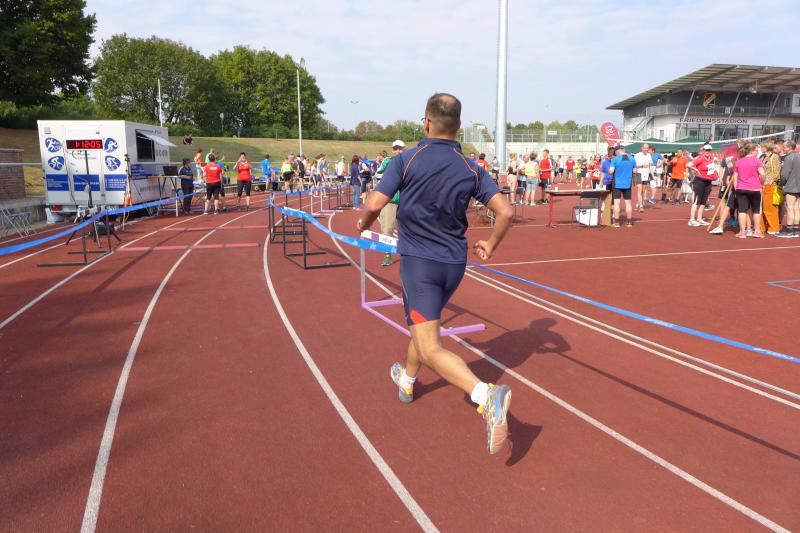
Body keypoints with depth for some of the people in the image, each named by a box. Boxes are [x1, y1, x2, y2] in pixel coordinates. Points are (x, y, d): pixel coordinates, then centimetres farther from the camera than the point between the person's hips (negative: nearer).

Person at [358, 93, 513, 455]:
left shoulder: (406, 160, -8)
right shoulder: (471, 169, 1)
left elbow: (375, 204, -16)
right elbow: (505, 212, -5)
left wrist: (363, 225, 7)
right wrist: (491, 246, 13)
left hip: (418, 259, -5)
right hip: (455, 262, 5)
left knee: (431, 348, -9)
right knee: (424, 322, 29)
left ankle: (487, 396, -31)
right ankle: (407, 379, 52)